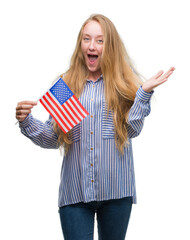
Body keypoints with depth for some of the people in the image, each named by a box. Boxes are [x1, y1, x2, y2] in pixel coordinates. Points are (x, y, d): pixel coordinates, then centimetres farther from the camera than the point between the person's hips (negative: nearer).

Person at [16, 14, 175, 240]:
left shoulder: (123, 83, 5)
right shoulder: (67, 84, 7)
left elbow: (132, 129, -6)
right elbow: (52, 139, 7)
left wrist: (145, 91, -14)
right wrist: (26, 121, -8)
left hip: (116, 190, 0)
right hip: (75, 192, 0)